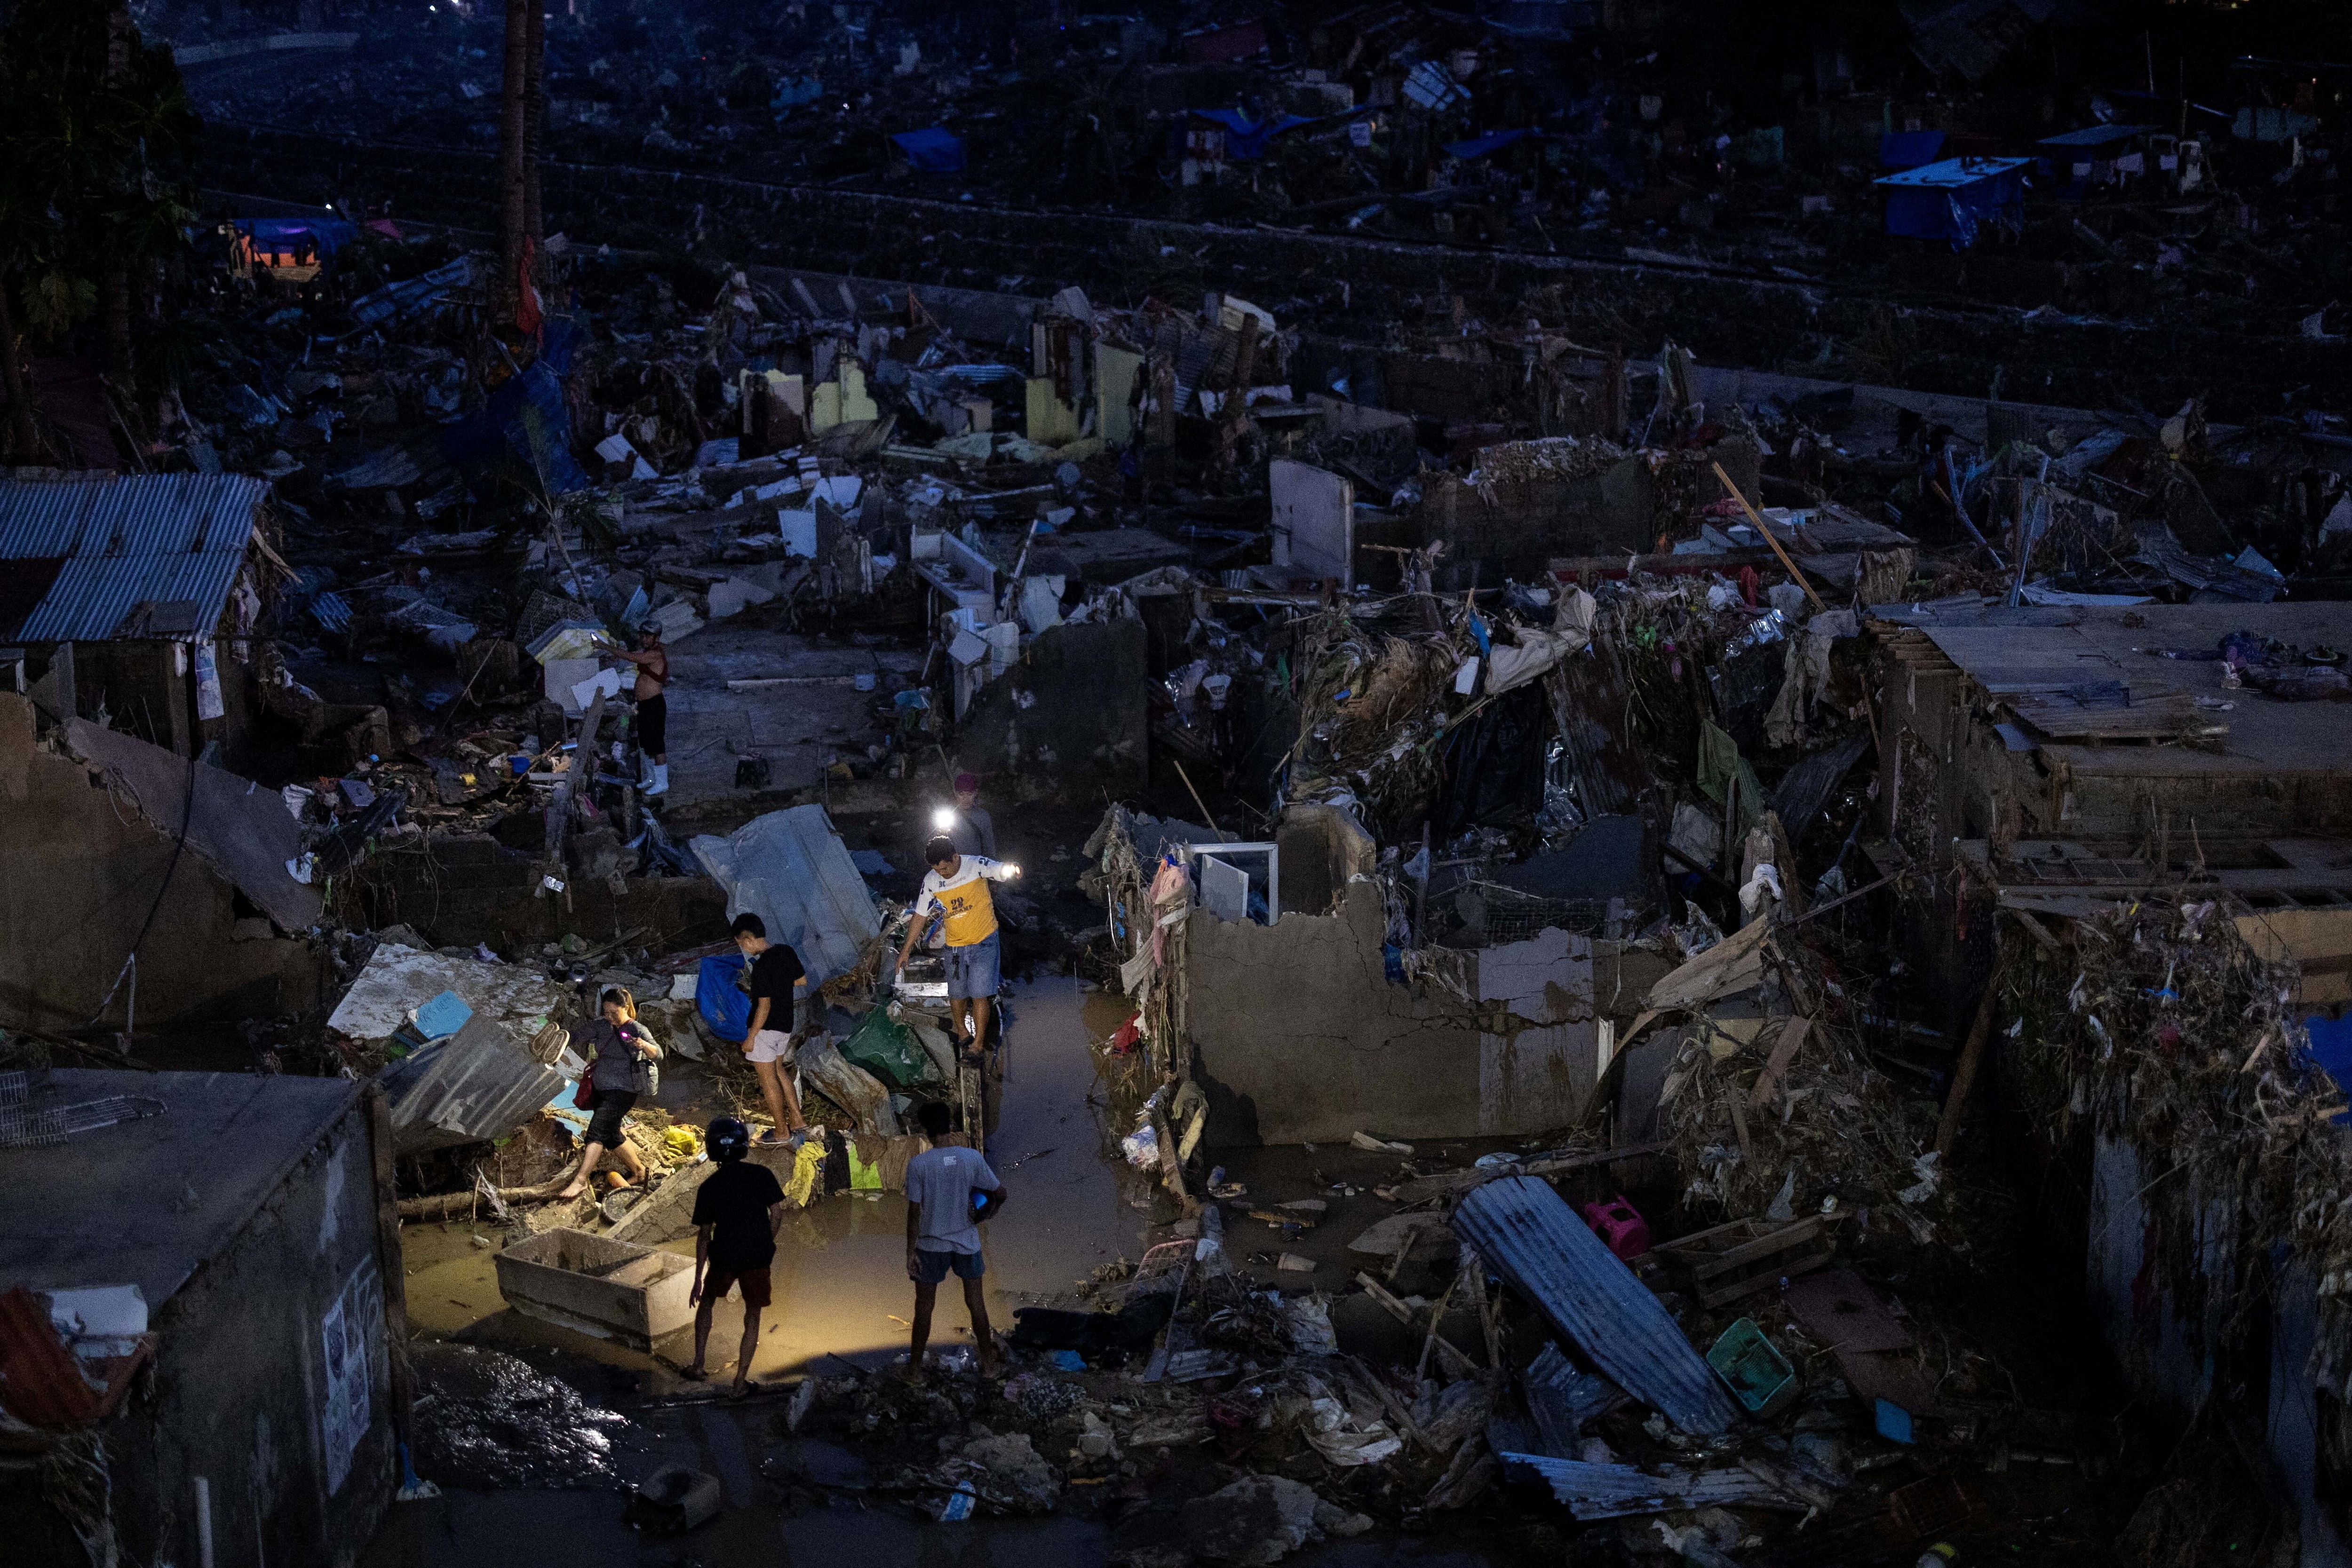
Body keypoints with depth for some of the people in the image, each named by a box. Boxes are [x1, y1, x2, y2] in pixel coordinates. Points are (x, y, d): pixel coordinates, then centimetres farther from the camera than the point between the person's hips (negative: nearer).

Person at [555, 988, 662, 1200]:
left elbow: (657, 1053, -28)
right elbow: (581, 1039, 18)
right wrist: (591, 1057, 2)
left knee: (597, 1132, -16)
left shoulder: (636, 1030, -15)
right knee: (612, 1134, 13)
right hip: (600, 1088, 8)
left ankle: (580, 1182, -19)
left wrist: (644, 1045, -49)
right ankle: (639, 1171, 28)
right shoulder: (602, 1026, 3)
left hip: (622, 1091, -8)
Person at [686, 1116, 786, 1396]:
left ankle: (698, 1365, 23)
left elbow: (704, 1235, 2)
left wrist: (698, 1280, 7)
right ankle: (741, 1380, 11)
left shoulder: (709, 1187, -1)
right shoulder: (761, 1175, -3)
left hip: (723, 1257, 1)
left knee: (707, 1301, 26)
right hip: (758, 1256, -1)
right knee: (752, 1317, 13)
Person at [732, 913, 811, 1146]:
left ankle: (781, 1132, 14)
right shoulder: (786, 952, -2)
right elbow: (802, 980, 12)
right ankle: (797, 1120, 27)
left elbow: (764, 1006, -25)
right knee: (777, 1071, 24)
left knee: (768, 1078, 6)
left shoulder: (762, 966, -26)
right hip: (787, 1024, 8)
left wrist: (750, 1037, -17)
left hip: (767, 1028, -8)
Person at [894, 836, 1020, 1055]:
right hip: (955, 945, 4)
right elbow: (920, 916, 5)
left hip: (983, 942, -4)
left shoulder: (977, 865, -17)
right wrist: (905, 950, 8)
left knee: (978, 995, -7)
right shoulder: (931, 881, -6)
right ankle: (963, 1033, 36)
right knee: (956, 995, 10)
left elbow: (1000, 871, -36)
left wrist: (1011, 870, -62)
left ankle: (978, 1043, 7)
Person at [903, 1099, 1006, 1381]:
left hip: (931, 1245, -2)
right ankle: (988, 1362, 27)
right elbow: (1000, 1193, -5)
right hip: (967, 1242, 2)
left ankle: (915, 1367, 24)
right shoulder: (972, 1158, -12)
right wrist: (990, 1210, 17)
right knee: (976, 1302, 16)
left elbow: (915, 1212, -15)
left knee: (924, 1305, 14)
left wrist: (910, 1252, -7)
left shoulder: (918, 1165, -19)